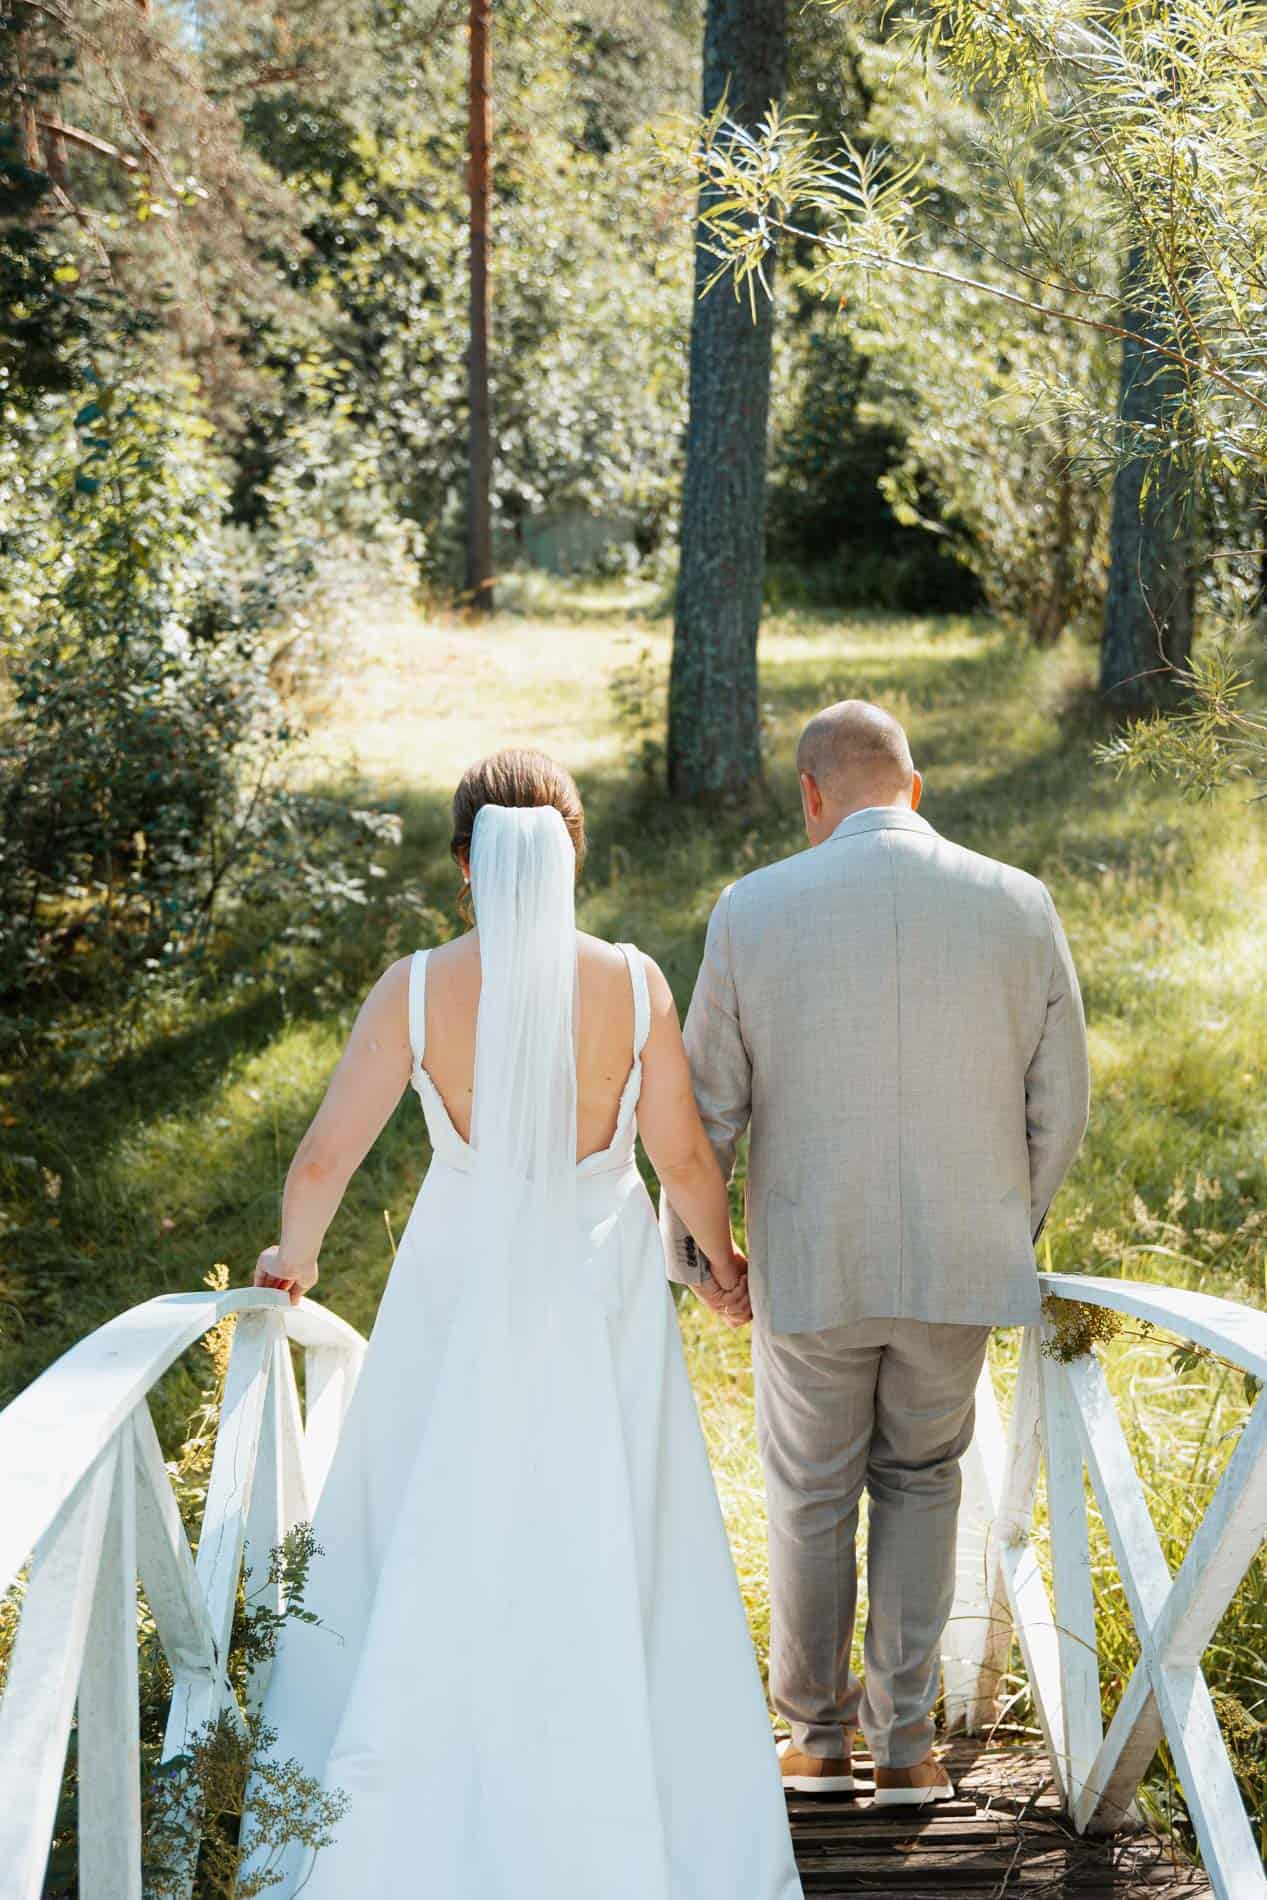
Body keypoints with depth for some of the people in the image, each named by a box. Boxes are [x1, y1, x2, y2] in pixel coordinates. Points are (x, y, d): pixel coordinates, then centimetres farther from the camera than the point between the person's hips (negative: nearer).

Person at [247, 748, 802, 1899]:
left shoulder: (418, 988, -11)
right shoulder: (631, 982, -10)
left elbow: (324, 1160, -8)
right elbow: (684, 1156, -3)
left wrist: (295, 1259, 12)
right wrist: (726, 1262, 15)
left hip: (460, 1289, 0)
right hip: (602, 1289, 0)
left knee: (436, 1555, 13)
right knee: (607, 1552, 12)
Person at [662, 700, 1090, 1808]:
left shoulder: (753, 911, -8)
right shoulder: (1021, 906, -4)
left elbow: (708, 1106, -4)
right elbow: (1060, 1108, 0)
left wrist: (691, 1248, 10)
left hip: (810, 1263, -1)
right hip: (960, 1261, 1)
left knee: (813, 1496, 17)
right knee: (921, 1479, 19)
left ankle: (818, 1734, 30)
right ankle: (905, 1745, 18)